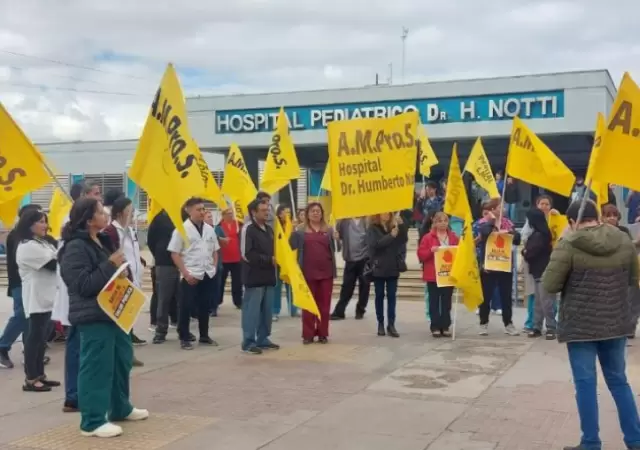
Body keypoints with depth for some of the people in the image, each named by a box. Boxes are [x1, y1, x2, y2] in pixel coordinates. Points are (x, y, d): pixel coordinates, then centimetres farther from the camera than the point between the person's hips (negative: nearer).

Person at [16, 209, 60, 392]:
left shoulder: (43, 243, 17)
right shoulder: (27, 247, -14)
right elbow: (54, 264, -19)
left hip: (46, 296, 9)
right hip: (36, 298, -9)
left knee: (41, 337, 12)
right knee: (34, 337, -6)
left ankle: (39, 375, 19)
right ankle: (30, 379, -1)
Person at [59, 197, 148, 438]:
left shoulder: (102, 240, 14)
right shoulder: (75, 248, -15)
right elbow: (84, 285, -22)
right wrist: (110, 265, -23)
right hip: (92, 317, -10)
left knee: (122, 360, 17)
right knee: (96, 366, -6)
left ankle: (120, 408, 33)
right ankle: (93, 421, 3)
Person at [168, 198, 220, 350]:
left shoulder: (209, 229, 8)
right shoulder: (182, 229, -8)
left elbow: (215, 250, 18)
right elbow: (174, 254, -9)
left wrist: (214, 268, 5)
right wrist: (186, 273, -12)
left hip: (208, 275, 5)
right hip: (190, 276, -5)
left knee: (204, 306, 13)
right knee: (186, 307, 0)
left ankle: (204, 336, 24)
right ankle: (184, 338, 8)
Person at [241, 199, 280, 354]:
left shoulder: (269, 229, 15)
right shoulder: (248, 229, -10)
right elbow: (248, 255, -18)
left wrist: (276, 259, 2)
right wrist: (269, 260, -14)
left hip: (268, 276, 8)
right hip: (254, 277, -8)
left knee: (267, 310, 11)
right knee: (252, 310, -4)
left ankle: (263, 339, 20)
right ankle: (248, 342, 1)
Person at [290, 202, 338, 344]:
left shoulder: (329, 230, 8)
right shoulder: (301, 231, 4)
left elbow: (334, 249, 6)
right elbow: (291, 246, -2)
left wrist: (337, 239, -6)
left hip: (326, 272, 1)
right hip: (308, 273, -1)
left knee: (324, 304, 6)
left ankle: (322, 334, 15)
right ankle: (308, 334, 11)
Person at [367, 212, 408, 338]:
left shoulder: (394, 226, 7)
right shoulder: (372, 228, -4)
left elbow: (404, 239, -1)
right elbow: (375, 244, -18)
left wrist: (401, 225, -13)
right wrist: (391, 235, -22)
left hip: (393, 267, 3)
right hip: (379, 267, -3)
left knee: (392, 296, 3)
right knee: (380, 296, 6)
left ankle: (391, 325, 4)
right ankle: (380, 324, 15)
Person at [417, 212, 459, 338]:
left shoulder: (453, 237, 9)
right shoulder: (428, 237, -1)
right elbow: (421, 254, -4)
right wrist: (430, 251, -20)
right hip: (433, 275, -3)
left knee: (446, 301, 6)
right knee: (434, 301, 1)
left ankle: (445, 327, 12)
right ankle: (435, 327, 6)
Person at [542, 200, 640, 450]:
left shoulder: (568, 245, -14)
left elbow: (550, 285, -12)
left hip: (580, 325, -5)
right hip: (616, 323, 5)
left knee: (586, 384, 4)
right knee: (618, 381, 17)